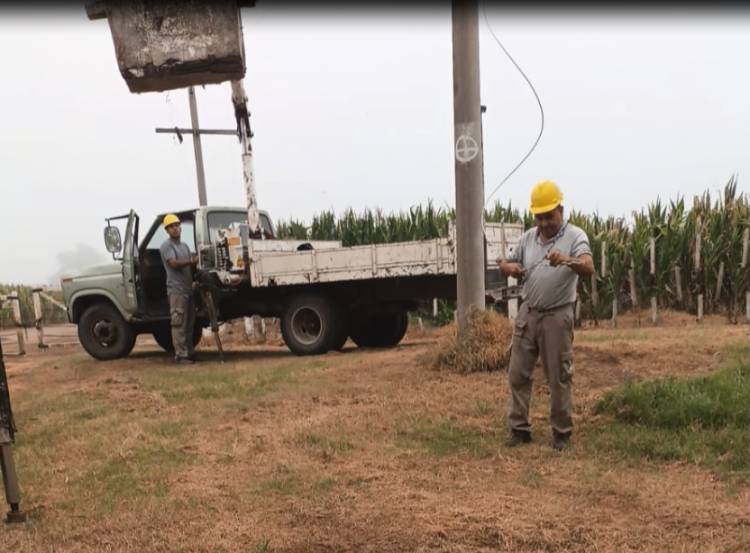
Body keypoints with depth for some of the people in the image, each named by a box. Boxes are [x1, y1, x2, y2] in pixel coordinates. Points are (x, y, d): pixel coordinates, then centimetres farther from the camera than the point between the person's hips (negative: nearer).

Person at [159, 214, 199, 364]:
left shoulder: (184, 246, 21)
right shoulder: (166, 245, -4)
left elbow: (191, 264, 19)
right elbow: (174, 263, -17)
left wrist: (196, 261, -1)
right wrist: (191, 261, -17)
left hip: (188, 289, 8)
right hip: (176, 290, -8)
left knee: (189, 324, 11)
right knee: (179, 324, -10)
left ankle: (189, 352, 17)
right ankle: (180, 354, -10)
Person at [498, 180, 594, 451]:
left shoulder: (575, 236, -9)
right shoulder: (528, 237, 8)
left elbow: (588, 268, -27)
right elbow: (506, 262, 18)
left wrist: (566, 260, -49)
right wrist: (509, 267, -7)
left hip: (557, 316, -5)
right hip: (527, 314, 5)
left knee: (559, 377, 4)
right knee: (517, 373, 7)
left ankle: (561, 432, 17)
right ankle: (519, 428, 18)